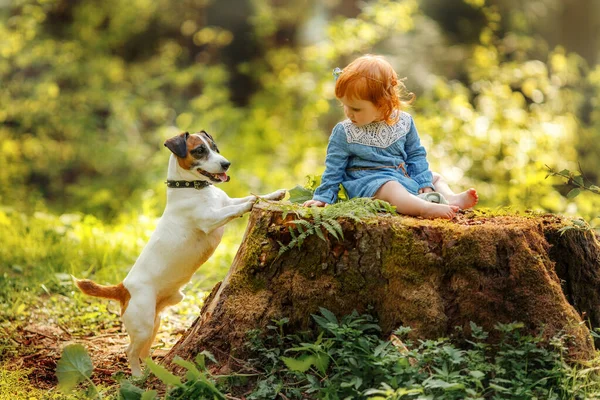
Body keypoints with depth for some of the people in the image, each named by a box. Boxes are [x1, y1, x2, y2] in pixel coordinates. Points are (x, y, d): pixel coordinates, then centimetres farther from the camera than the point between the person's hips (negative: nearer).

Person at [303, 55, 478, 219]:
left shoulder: (403, 121, 3)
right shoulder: (344, 133, -5)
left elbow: (416, 155, 11)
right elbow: (334, 170, 1)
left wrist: (425, 185, 4)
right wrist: (324, 197, -3)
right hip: (367, 182, -6)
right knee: (391, 187, -37)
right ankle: (426, 208, -57)